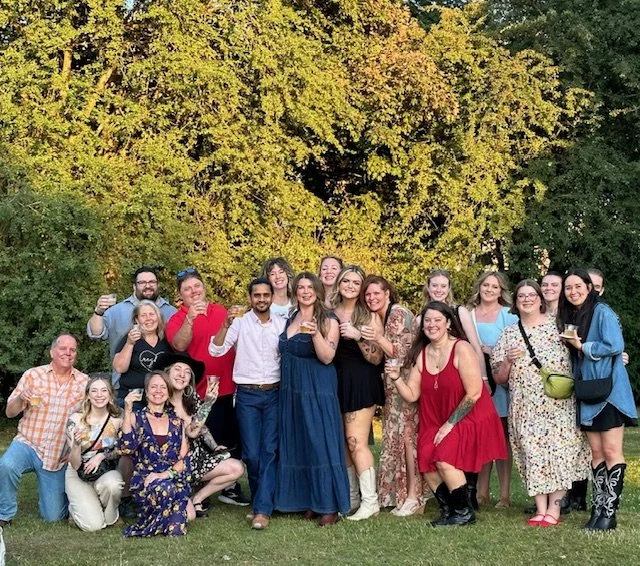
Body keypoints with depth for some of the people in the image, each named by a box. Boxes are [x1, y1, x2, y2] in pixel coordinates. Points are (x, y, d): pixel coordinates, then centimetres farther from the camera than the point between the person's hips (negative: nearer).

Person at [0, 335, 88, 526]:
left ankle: (51, 493, 37)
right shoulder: (33, 375, -1)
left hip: (58, 457, 1)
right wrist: (21, 398, -22)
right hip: (28, 444, -1)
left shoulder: (84, 382, 1)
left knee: (53, 516, 2)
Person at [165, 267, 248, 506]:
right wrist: (190, 318, -38)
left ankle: (231, 487, 29)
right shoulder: (177, 319, -6)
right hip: (201, 395, -5)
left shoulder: (220, 311, 8)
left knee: (233, 442, 15)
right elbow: (179, 345, -27)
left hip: (230, 389, 5)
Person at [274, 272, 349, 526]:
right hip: (292, 390, 6)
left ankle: (329, 505, 0)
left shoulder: (328, 322, -3)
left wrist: (315, 333, -25)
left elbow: (327, 357, -14)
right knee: (297, 444, 7)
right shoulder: (289, 320, 13)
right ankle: (309, 501, 16)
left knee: (320, 443, -6)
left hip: (318, 390, -6)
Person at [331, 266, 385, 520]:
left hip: (360, 382, -5)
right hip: (336, 381, 5)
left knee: (356, 442, -9)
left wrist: (358, 336, -22)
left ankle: (370, 500, -1)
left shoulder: (369, 316, -4)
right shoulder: (330, 313, 8)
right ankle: (351, 498, 19)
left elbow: (376, 358, -10)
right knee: (342, 442, 9)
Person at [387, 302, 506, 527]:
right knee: (426, 464, -9)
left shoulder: (461, 350, -14)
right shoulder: (421, 354, 5)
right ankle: (448, 510, 13)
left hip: (469, 420, -6)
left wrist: (450, 424, -15)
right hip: (436, 422, 6)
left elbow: (474, 393, -18)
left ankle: (465, 512, -1)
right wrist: (396, 378, -15)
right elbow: (411, 395, 4)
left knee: (444, 460, -22)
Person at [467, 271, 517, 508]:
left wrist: (491, 351, -12)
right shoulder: (467, 314, 14)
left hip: (499, 381, -3)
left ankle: (505, 494, 2)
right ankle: (482, 492, 10)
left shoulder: (509, 315, 5)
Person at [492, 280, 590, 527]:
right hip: (525, 408, 2)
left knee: (558, 451, -5)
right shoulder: (508, 334, 10)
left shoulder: (557, 325, 5)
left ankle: (554, 508, 3)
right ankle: (540, 508, 5)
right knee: (532, 453, -1)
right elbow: (498, 378, 10)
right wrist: (508, 360, -8)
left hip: (558, 403, -2)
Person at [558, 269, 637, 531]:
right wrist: (569, 344, 0)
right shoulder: (570, 317, 13)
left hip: (609, 390, -7)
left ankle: (609, 511, -1)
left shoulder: (602, 312, -9)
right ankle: (597, 507, 11)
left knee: (611, 451, -4)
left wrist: (582, 346, -12)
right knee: (596, 452, 8)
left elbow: (615, 346, -20)